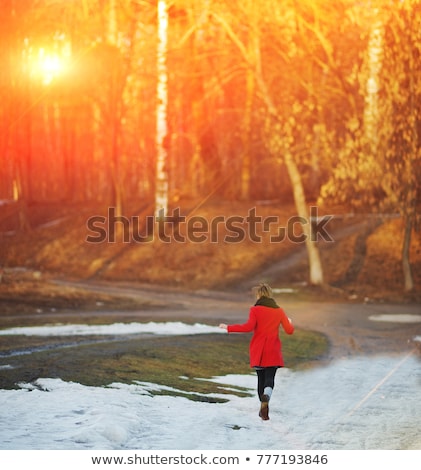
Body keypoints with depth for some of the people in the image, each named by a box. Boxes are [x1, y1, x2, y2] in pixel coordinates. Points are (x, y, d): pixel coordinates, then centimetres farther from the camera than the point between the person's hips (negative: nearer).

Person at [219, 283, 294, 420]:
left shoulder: (255, 310, -4)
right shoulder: (279, 311, 3)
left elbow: (249, 327, -18)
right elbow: (289, 330, 3)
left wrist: (228, 328, -10)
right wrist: (290, 322, 27)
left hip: (258, 351, 0)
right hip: (273, 352, 0)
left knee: (261, 378, 14)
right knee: (269, 378, -3)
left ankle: (263, 407, 18)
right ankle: (266, 396, -35)